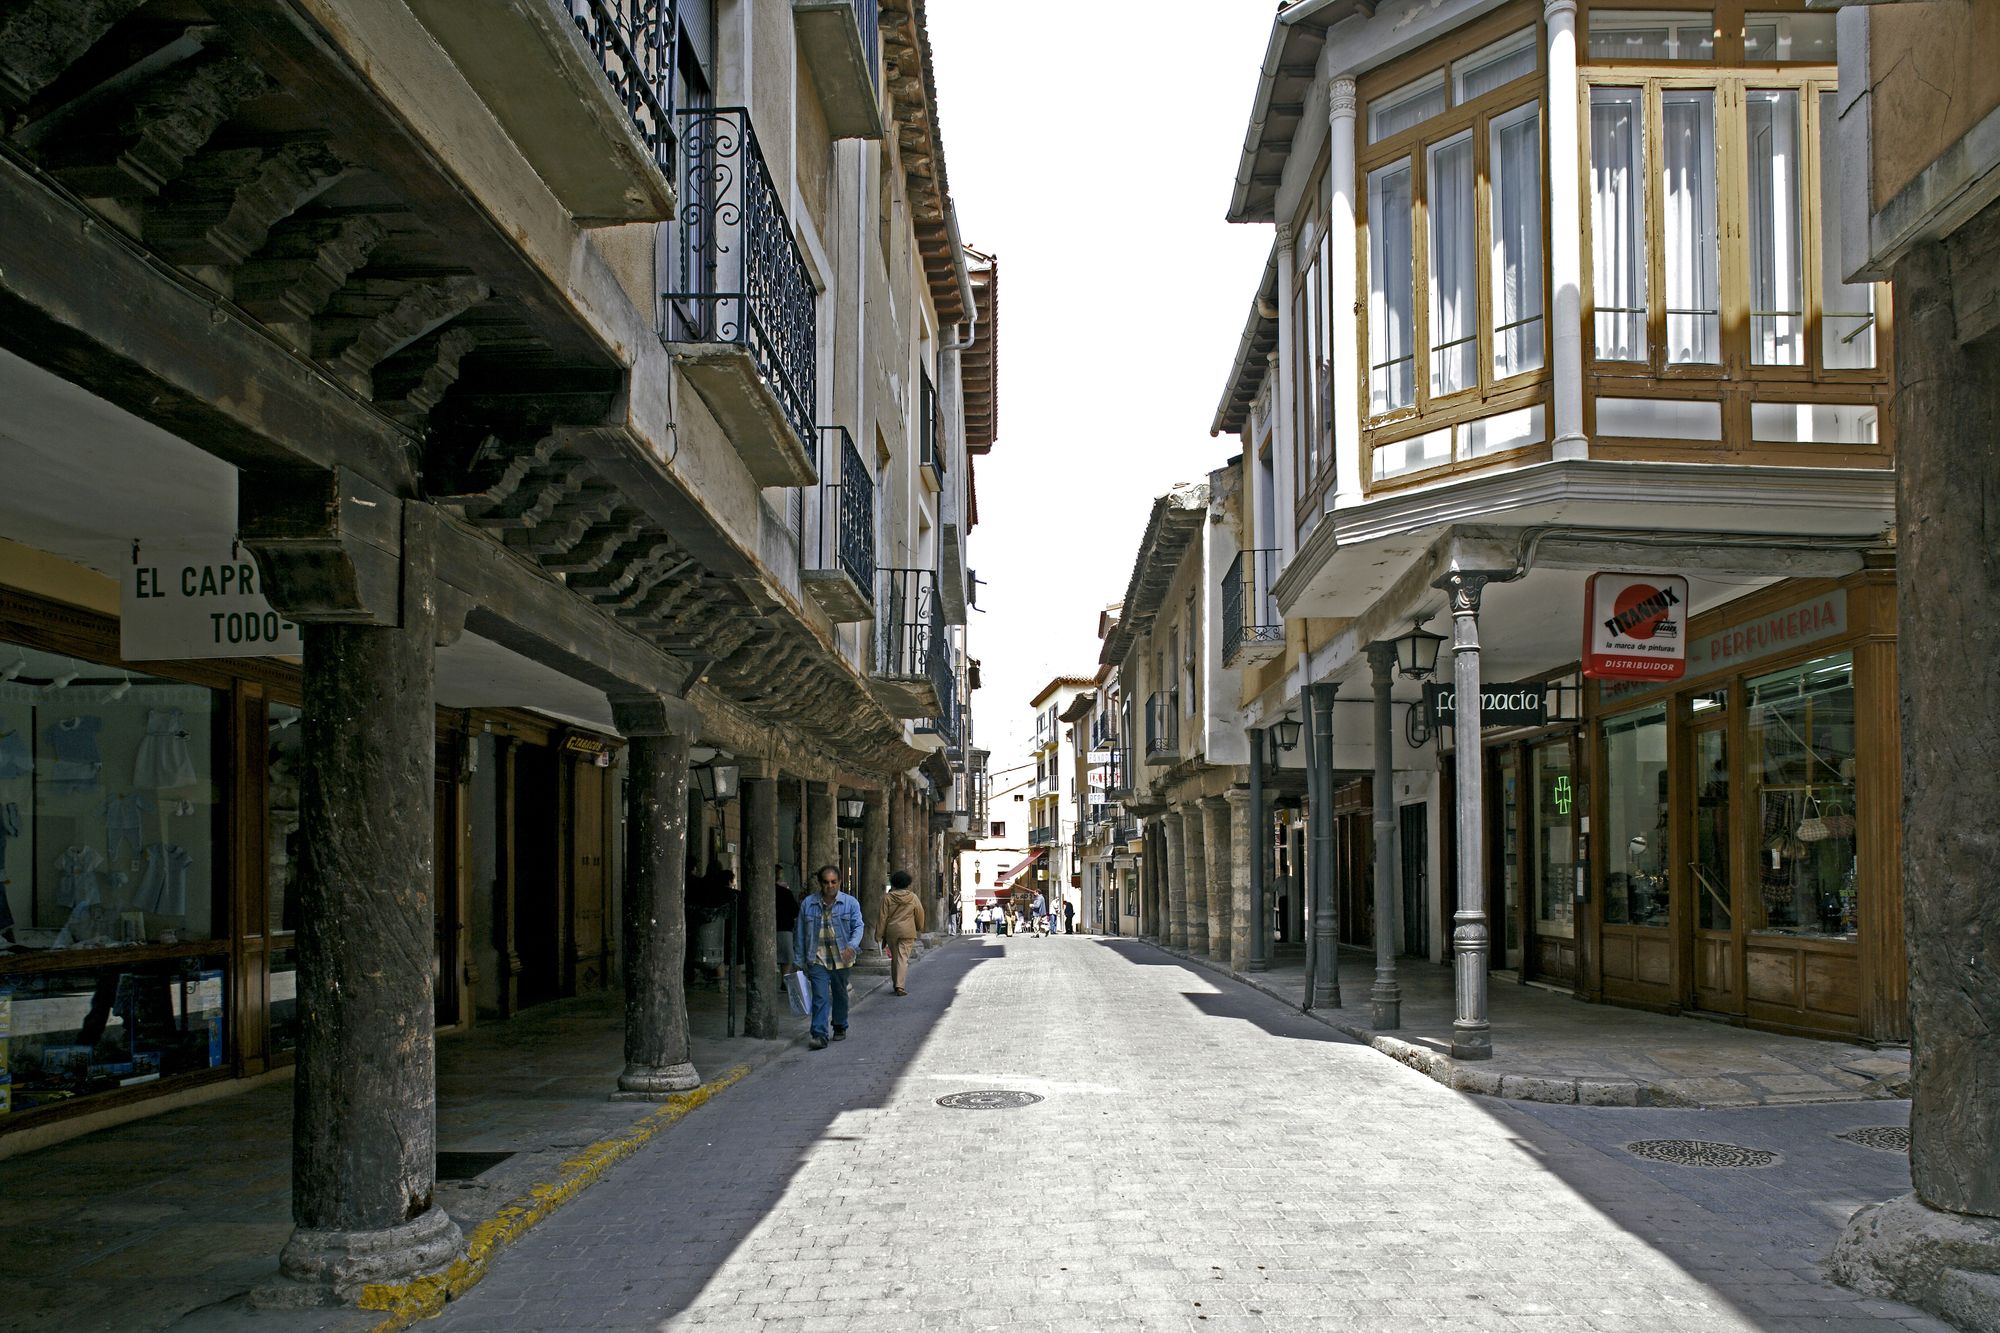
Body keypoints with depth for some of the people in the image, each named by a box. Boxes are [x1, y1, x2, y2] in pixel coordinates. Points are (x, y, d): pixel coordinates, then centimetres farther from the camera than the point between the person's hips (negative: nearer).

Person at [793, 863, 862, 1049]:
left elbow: (858, 926, -4)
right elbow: (800, 934, 8)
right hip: (817, 959, -1)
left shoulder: (850, 903, 1)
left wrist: (852, 946, -24)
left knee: (840, 994, 16)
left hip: (841, 958, 1)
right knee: (820, 997, -11)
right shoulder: (808, 904, 3)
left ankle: (840, 1028, 36)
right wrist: (798, 960, 7)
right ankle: (819, 1036, -15)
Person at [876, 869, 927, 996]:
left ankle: (895, 984, 23)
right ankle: (900, 986, -14)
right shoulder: (913, 898, -1)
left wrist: (879, 934, 3)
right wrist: (919, 929, 24)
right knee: (903, 958, -4)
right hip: (908, 931, -1)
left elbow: (882, 917, -2)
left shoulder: (887, 897, -3)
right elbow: (920, 915, 7)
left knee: (894, 958, 14)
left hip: (891, 930, 1)